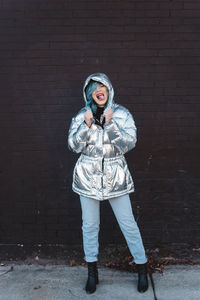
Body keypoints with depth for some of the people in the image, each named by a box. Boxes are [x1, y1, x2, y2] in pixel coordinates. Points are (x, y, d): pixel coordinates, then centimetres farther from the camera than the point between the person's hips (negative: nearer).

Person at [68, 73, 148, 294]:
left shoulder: (122, 114, -2)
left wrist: (110, 123, -20)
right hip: (88, 177, 2)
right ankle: (92, 272, 29)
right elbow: (74, 146, -3)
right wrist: (86, 125, -16)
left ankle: (142, 268, 24)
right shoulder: (81, 116, 2)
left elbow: (128, 144, -11)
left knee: (128, 223, 5)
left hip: (115, 177, -1)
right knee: (89, 225, 11)